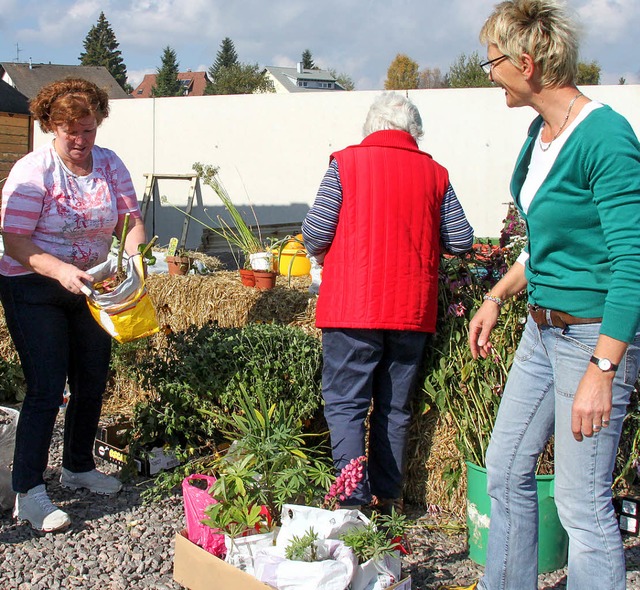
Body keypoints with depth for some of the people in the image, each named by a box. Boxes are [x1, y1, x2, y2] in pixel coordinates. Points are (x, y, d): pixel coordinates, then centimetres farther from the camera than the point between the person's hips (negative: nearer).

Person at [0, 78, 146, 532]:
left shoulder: (110, 164, 0)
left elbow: (131, 220, -1)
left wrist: (132, 253, -23)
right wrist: (60, 269, -35)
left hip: (91, 287, 6)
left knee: (92, 382, 13)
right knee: (46, 388, -10)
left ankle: (79, 467, 33)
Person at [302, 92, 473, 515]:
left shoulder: (346, 163, -1)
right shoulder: (434, 173, 6)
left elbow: (316, 232, -7)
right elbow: (461, 241, 6)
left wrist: (321, 258, 14)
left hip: (352, 305, -3)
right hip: (412, 309, 3)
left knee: (346, 404, 3)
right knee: (395, 407, 14)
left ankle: (354, 500, -1)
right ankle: (389, 498, 23)